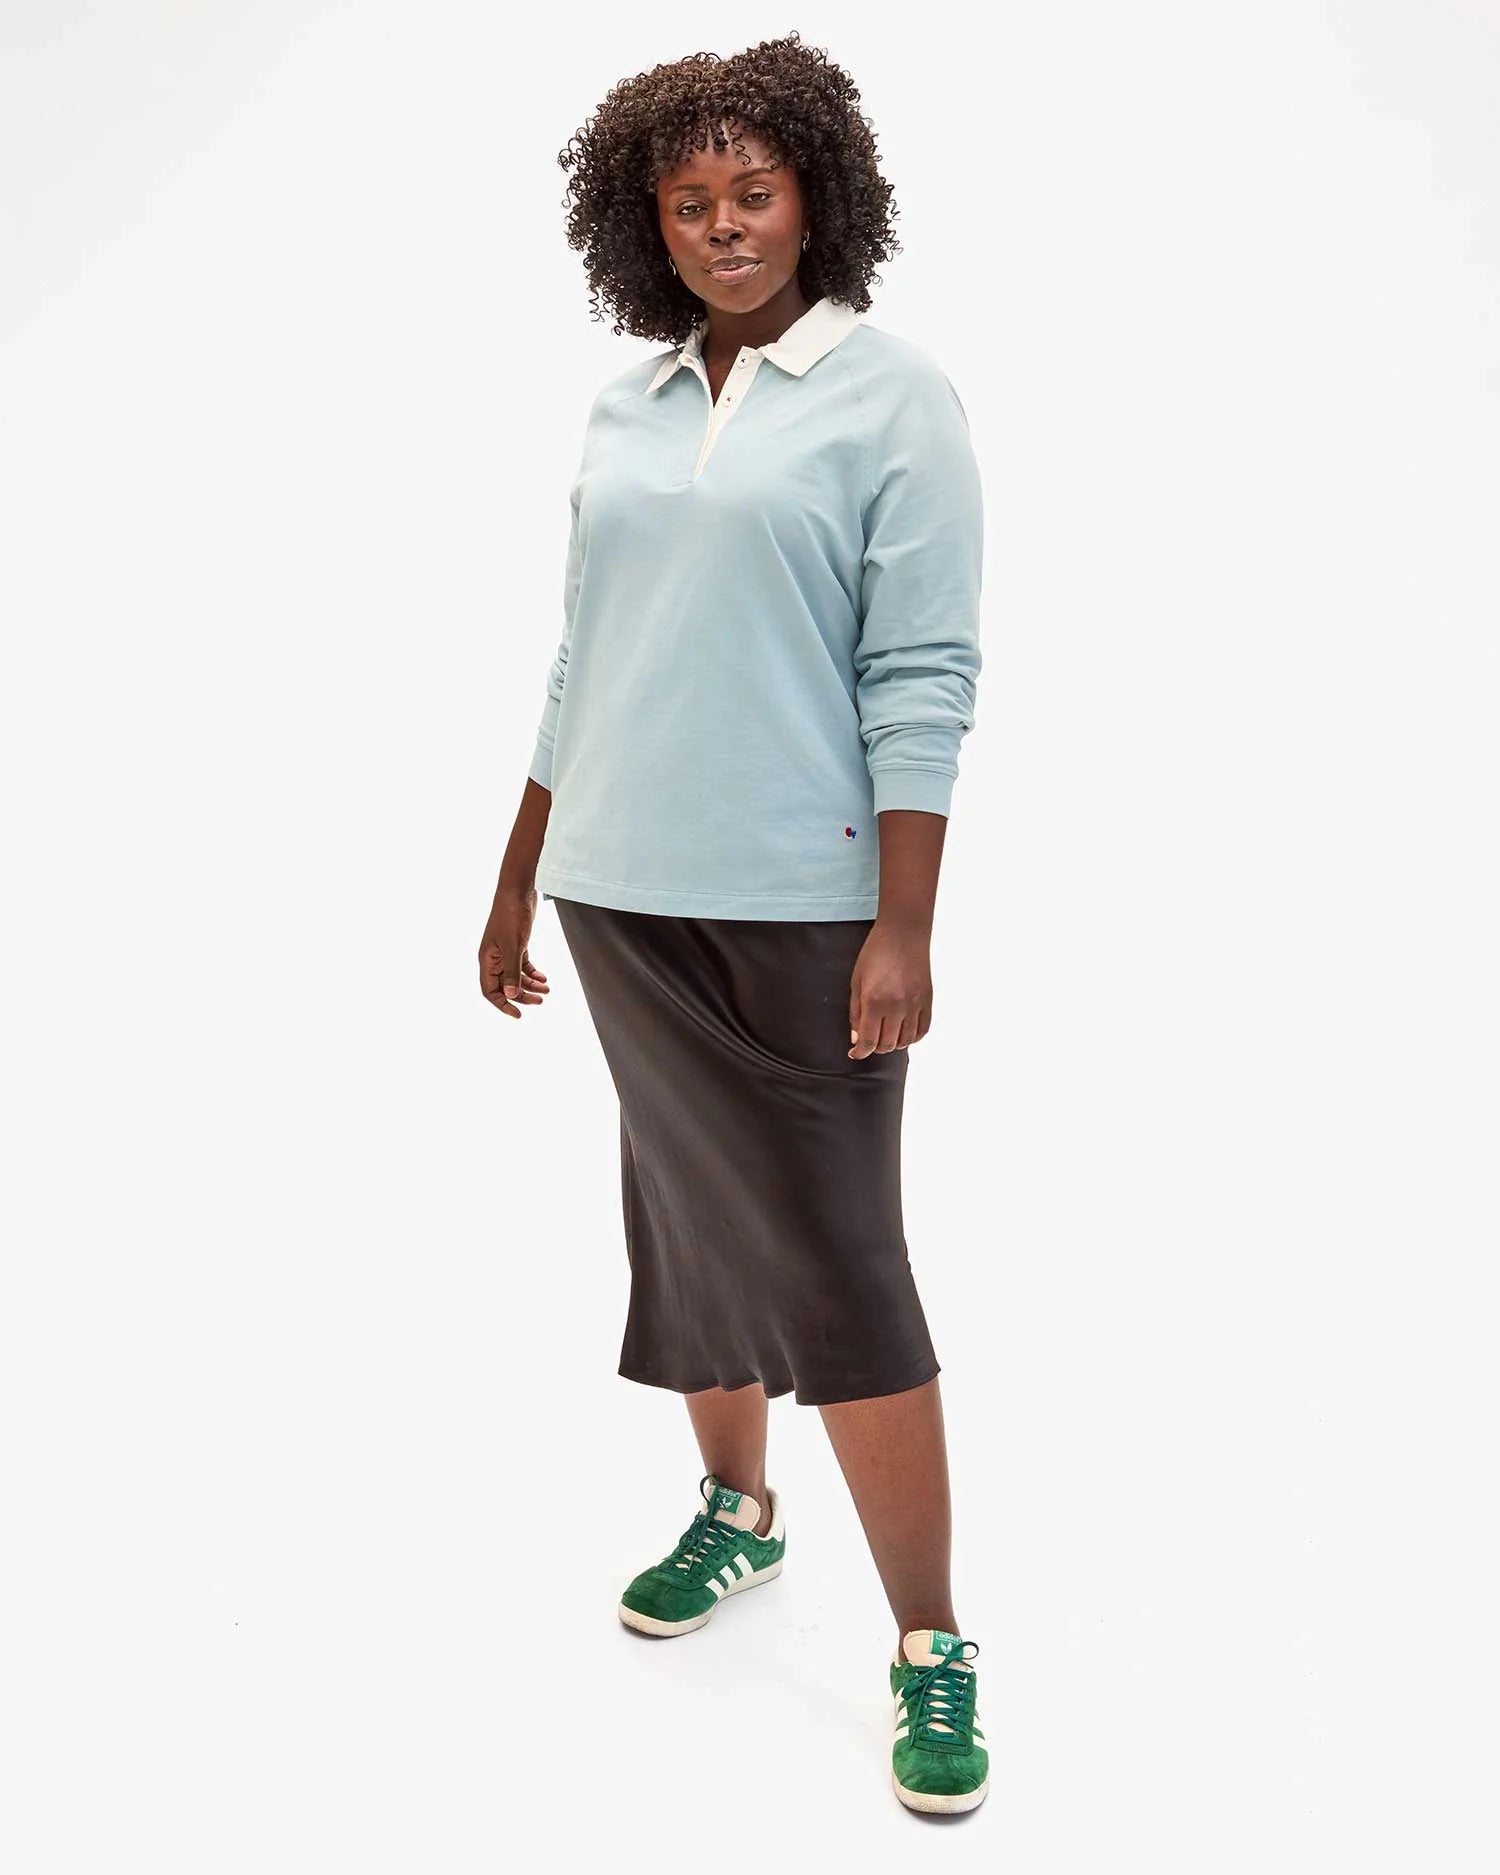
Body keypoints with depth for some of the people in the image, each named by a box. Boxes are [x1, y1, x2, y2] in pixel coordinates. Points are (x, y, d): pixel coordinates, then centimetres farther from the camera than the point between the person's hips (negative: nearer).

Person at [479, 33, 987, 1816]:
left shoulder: (892, 397, -4)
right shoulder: (626, 408, 10)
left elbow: (922, 679, -10)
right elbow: (583, 665, 14)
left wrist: (904, 931, -16)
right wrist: (516, 885, 15)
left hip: (799, 904, -5)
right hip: (623, 894, 5)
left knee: (836, 1262, -5)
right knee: (685, 1220, 16)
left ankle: (932, 1648, 7)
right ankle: (735, 1510, 37)